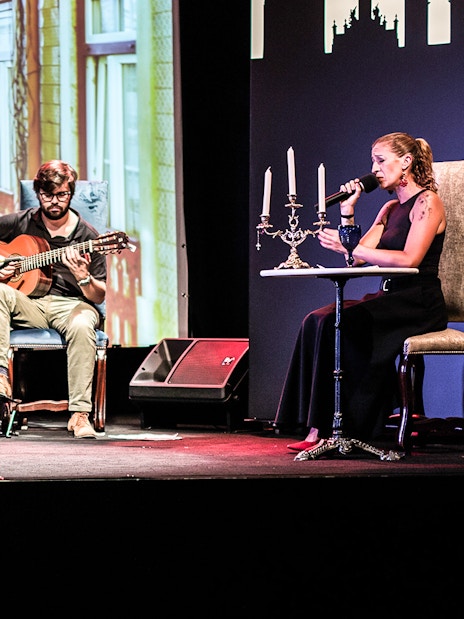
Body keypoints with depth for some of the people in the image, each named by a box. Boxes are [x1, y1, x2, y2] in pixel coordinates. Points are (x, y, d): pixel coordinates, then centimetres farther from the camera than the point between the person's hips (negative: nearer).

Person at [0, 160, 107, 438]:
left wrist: (82, 276, -22)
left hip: (71, 304, -2)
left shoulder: (86, 235, 1)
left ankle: (80, 414, -35)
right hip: (28, 303, 2)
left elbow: (99, 297, 0)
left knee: (82, 326, -37)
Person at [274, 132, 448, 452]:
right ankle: (317, 428, -24)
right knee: (317, 321, -17)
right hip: (389, 299, 8)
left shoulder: (427, 202, -5)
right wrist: (348, 213, 6)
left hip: (419, 303, -8)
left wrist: (350, 247, -20)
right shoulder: (390, 208, 20)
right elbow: (357, 257, 15)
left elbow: (410, 259, -20)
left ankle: (331, 429, -22)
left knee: (338, 324, -27)